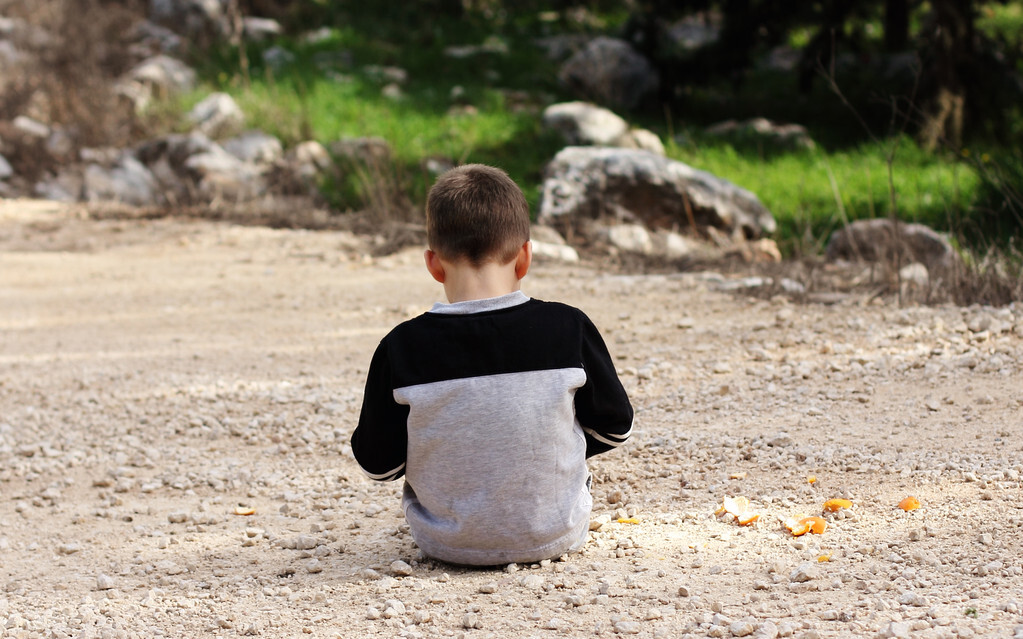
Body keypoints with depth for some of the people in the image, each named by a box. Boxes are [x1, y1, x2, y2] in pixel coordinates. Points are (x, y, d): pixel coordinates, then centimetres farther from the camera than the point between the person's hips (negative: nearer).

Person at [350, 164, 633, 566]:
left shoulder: (403, 348, -15)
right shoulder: (569, 329, -13)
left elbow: (378, 465, -7)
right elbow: (614, 429, 0)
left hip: (447, 543, 0)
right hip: (555, 535, 1)